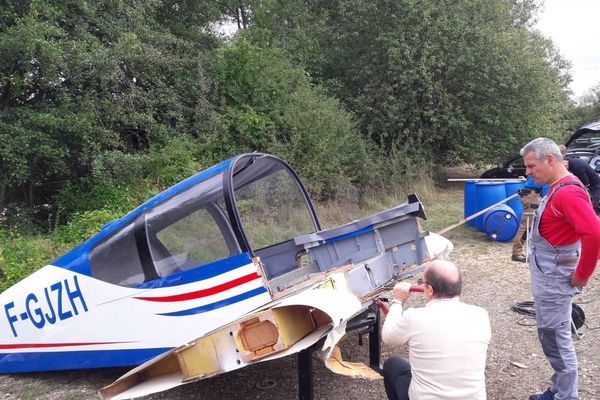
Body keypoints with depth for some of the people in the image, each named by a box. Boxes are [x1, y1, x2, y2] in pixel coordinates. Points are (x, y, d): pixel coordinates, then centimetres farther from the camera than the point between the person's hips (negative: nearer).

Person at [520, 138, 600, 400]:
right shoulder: (559, 189, 9)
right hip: (547, 276, 10)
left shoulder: (568, 192, -22)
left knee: (555, 339, 1)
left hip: (553, 279, -10)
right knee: (552, 336, 18)